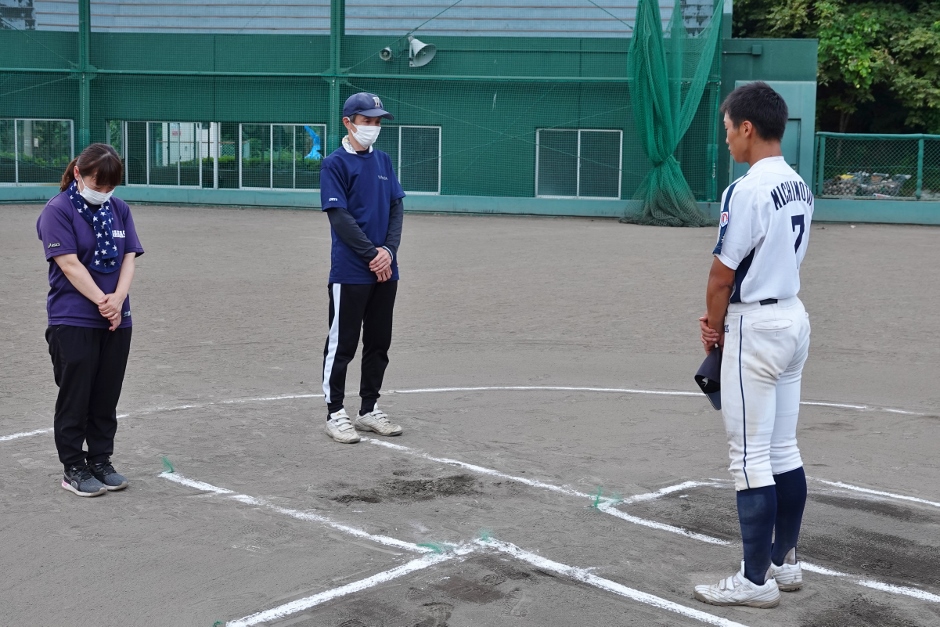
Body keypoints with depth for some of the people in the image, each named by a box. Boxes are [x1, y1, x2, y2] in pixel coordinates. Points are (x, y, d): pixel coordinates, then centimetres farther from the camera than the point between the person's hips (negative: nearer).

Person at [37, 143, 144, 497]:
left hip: (117, 321, 5)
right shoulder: (57, 211, -8)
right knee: (75, 397, 2)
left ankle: (100, 461, 22)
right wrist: (102, 301, -18)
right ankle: (73, 468, 12)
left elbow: (129, 258, 4)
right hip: (73, 321, -5)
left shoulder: (119, 209, 9)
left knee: (106, 398, 10)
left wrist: (118, 298, -12)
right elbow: (70, 264, -14)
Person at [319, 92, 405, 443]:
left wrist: (389, 250, -7)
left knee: (379, 344, 12)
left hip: (385, 271, 6)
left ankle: (369, 410, 23)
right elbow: (339, 217, -13)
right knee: (342, 345, 1)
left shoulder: (383, 162, 13)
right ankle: (336, 414, 10)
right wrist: (373, 255, -16)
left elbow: (397, 207, 9)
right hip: (350, 272, -6)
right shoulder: (335, 164, -6)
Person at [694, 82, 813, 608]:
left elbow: (723, 273, -15)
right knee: (784, 450, 15)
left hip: (756, 328, -9)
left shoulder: (747, 190, -19)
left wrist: (714, 329, 1)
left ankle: (757, 580, 4)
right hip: (794, 319, 9)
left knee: (751, 458, -2)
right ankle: (785, 563, 24)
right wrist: (723, 318, 6)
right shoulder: (799, 187, 9)